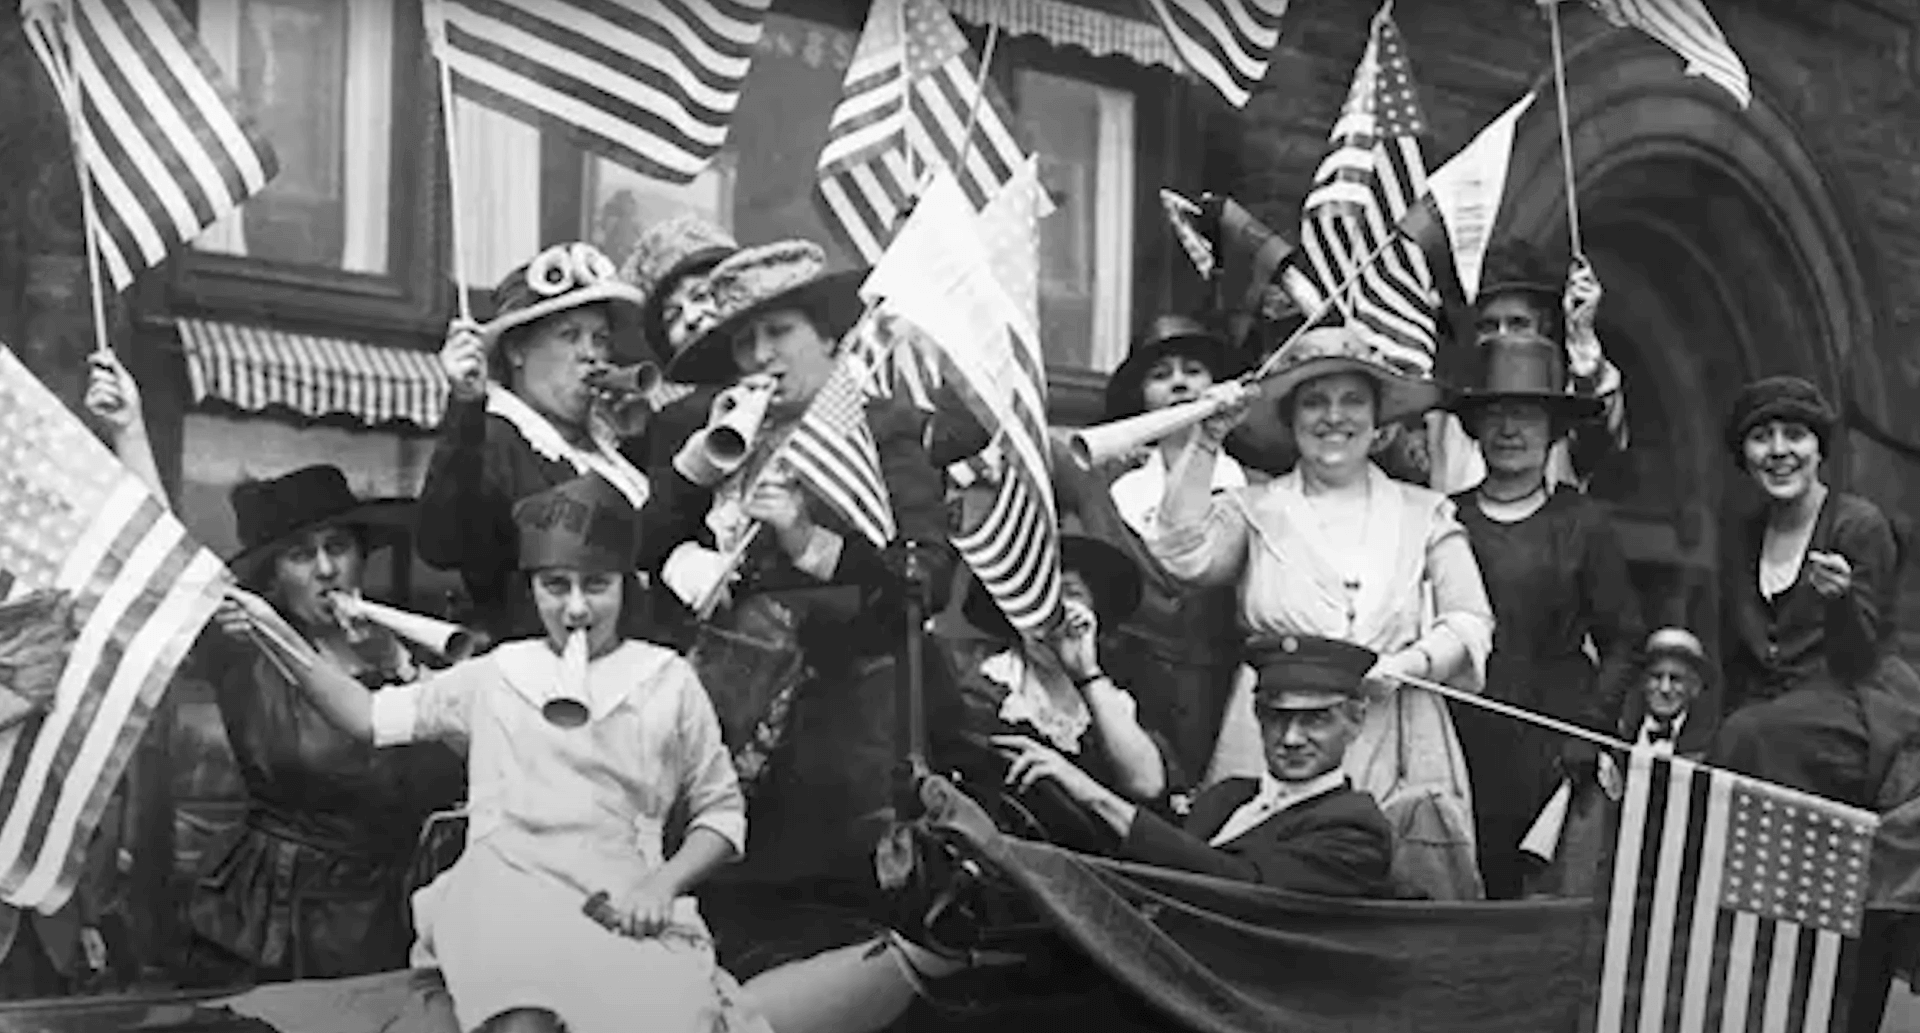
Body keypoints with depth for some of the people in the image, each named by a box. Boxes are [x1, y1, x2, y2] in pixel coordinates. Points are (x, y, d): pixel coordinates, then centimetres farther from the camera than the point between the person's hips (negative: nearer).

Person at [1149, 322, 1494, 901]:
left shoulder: (1424, 515, 15)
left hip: (1398, 758, 1)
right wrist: (1209, 438, -7)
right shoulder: (1255, 511, 12)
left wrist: (1407, 664, -11)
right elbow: (1183, 554, -6)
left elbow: (1471, 624, 8)